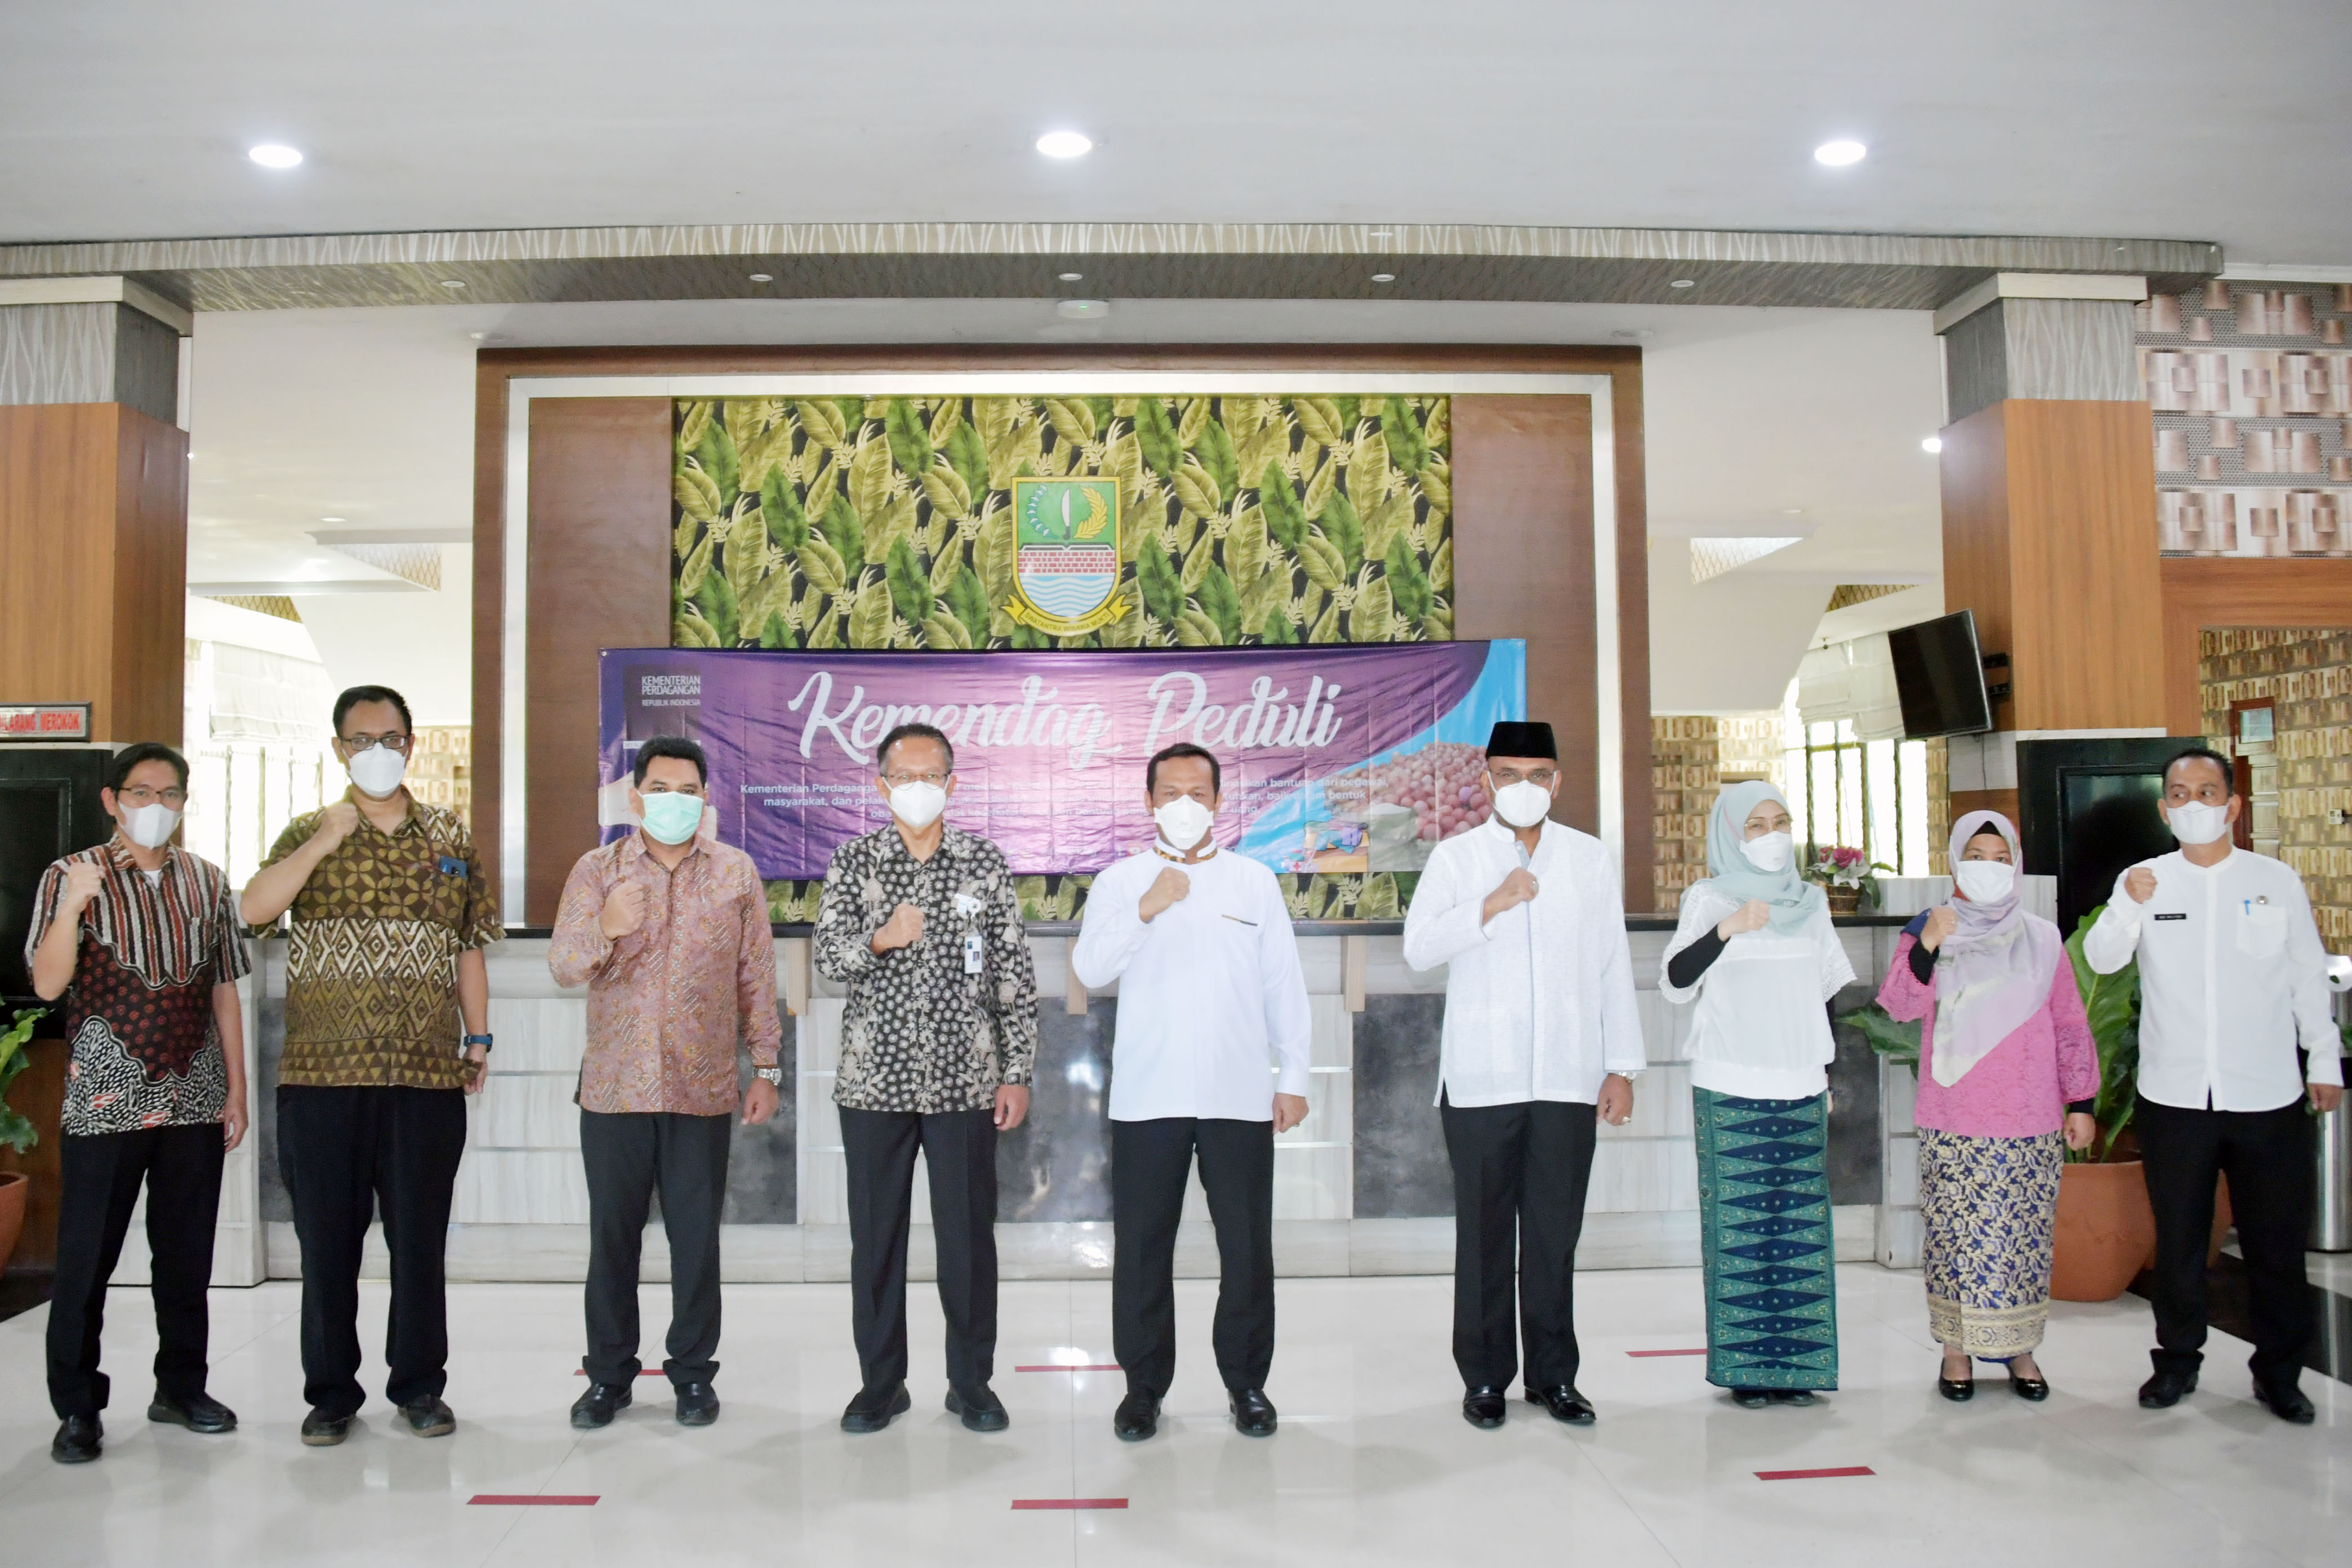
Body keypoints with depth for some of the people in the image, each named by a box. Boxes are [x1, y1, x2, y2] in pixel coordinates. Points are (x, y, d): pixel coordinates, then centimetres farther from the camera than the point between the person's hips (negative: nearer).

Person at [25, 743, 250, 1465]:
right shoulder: (71, 877, 0)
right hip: (105, 1102, -3)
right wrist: (72, 906, -24)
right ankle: (77, 1409, 13)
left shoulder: (207, 882, 9)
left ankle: (182, 1387, 24)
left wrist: (237, 1089, 8)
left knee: (187, 1254, 10)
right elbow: (47, 984, -9)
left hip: (195, 1101, 3)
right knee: (86, 1258, 1)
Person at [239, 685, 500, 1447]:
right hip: (322, 1071, 0)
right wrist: (324, 841, -16)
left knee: (420, 1238, 6)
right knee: (328, 1239, 6)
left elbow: (468, 946, 11)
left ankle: (419, 1385, 20)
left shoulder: (450, 837, 10)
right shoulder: (309, 833, 7)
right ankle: (331, 1393, 20)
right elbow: (252, 909, -10)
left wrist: (478, 1039, 7)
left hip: (427, 1074, 1)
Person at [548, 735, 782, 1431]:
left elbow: (757, 975, 7)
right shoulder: (597, 870, 5)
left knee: (697, 1238, 5)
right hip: (613, 1086, 0)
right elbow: (562, 964, -2)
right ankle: (609, 1374, 21)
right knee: (612, 1236, 7)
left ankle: (693, 1373, 20)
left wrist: (766, 1067, 4)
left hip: (703, 1089, 0)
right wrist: (604, 932, -24)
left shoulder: (736, 872, 5)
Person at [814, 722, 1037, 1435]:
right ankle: (881, 1383, 23)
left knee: (968, 1234, 6)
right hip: (875, 1078, 1)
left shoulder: (987, 865, 3)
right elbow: (827, 954, -4)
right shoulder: (854, 862, 5)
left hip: (964, 1080, -1)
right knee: (876, 1235, 8)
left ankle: (972, 1382, 21)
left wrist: (1017, 1072, -1)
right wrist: (879, 939, -25)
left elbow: (1015, 974, 3)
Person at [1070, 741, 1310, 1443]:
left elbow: (1285, 984, 10)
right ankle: (1144, 1384, 19)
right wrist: (1144, 911, -17)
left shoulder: (1256, 881, 10)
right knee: (1141, 1245, 4)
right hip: (1146, 1096, 0)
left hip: (1240, 1095, 1)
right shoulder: (1120, 881, 7)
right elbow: (1090, 969, -4)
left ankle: (1247, 1382, 21)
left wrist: (1294, 1076, 5)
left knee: (1247, 1246, 5)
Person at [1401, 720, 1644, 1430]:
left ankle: (1554, 1375, 19)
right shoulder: (1455, 857, 4)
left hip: (1567, 1077, 2)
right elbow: (1418, 946, -7)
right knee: (1485, 1233, 5)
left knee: (1555, 1232, 6)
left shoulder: (1592, 859, 11)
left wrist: (1623, 1067, 7)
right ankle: (1485, 1377, 16)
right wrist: (1492, 905, -18)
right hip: (1481, 1079, -1)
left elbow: (1613, 967, 10)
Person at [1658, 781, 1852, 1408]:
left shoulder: (1809, 902, 13)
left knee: (1800, 1228, 5)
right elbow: (1675, 980, -16)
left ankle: (1792, 1366, 15)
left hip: (1800, 1089, 4)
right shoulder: (1709, 898, -2)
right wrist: (1727, 929, -31)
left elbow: (1827, 990, 19)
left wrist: (1827, 1074, 15)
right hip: (1730, 1091, -4)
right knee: (1739, 1227, -3)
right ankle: (1744, 1368, 6)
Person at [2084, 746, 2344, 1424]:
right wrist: (2130, 907, -31)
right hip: (2173, 1096, 0)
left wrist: (2326, 1062, 10)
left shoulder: (2277, 880, 3)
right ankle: (2177, 1360, 25)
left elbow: (2310, 978, 9)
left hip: (2268, 1096, 0)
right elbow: (2101, 959, -13)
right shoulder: (2144, 881, 0)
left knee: (2277, 1242, 9)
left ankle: (2279, 1373, 24)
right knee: (2178, 1241, 11)